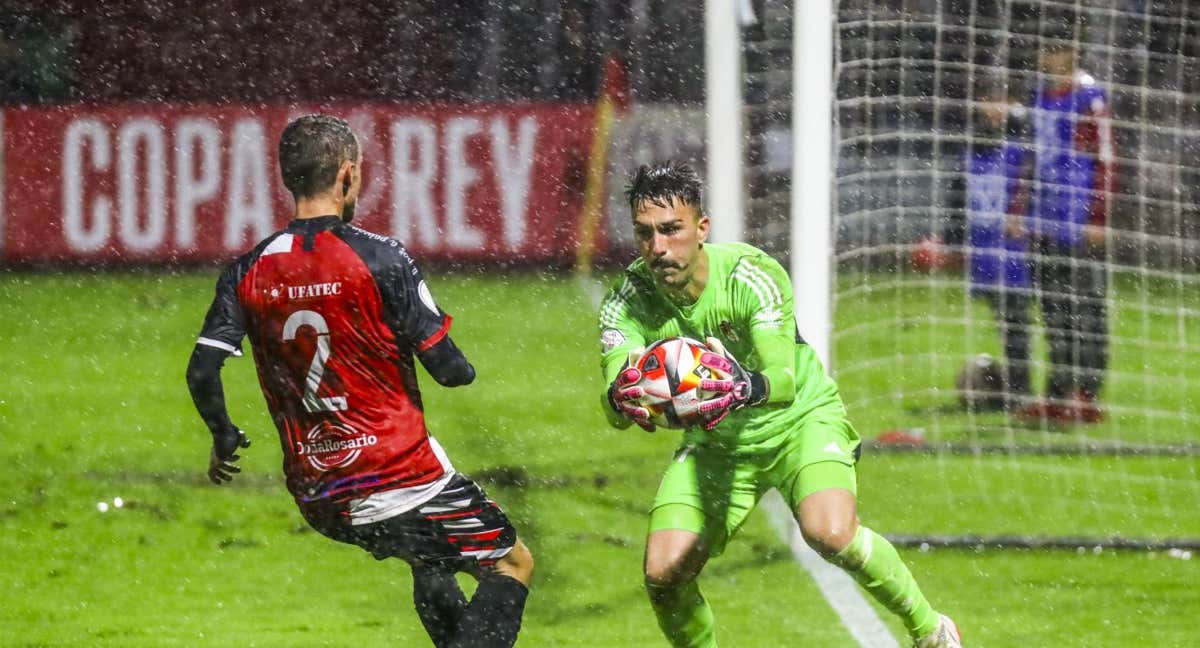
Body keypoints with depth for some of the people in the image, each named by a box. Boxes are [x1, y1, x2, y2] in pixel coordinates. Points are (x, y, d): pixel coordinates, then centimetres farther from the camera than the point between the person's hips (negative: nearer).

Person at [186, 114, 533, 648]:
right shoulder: (380, 259, -13)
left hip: (316, 498, 6)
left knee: (430, 560, 32)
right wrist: (462, 368, 12)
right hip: (400, 477, -6)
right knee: (512, 563, 9)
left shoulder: (250, 273, 1)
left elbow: (201, 373, -3)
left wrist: (224, 439, 16)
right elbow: (450, 370, -12)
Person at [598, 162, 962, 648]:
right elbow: (614, 410, -32)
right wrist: (621, 401, -57)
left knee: (831, 534, -29)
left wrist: (747, 387, -63)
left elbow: (785, 381, -39)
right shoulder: (627, 300, -19)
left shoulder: (752, 275, -27)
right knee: (663, 574, -13)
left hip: (800, 421, -3)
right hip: (716, 443, 3)